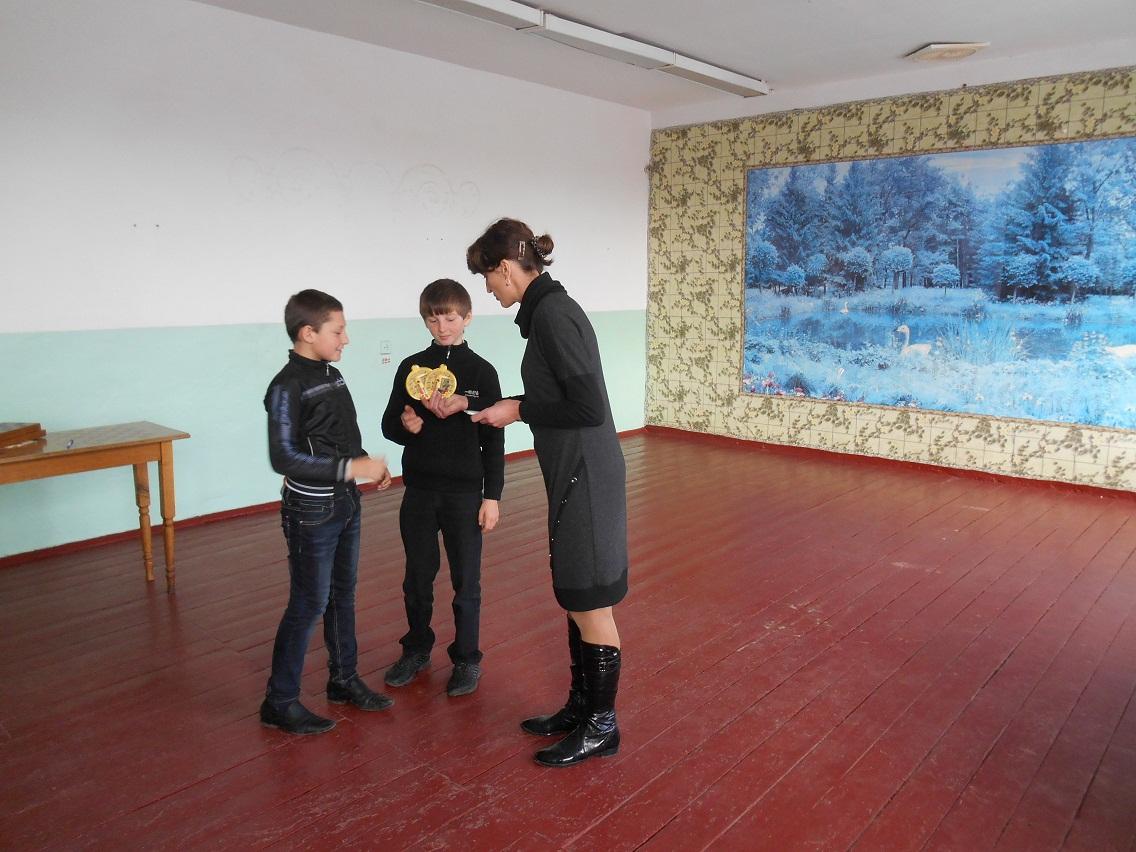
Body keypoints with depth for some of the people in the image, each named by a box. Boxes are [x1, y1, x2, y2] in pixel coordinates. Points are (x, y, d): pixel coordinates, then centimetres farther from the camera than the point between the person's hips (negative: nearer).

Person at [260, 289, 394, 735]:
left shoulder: (332, 375, 7)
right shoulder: (287, 386, -18)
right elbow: (284, 457, -24)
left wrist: (370, 464, 3)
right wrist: (351, 467, -25)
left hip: (345, 503, 8)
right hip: (311, 511, -8)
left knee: (343, 596, 17)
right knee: (309, 604, 0)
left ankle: (344, 679, 32)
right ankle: (280, 702, 15)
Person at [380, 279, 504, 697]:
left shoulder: (481, 371, -4)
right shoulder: (411, 367, 3)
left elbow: (493, 439, -3)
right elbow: (389, 424, 8)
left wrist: (492, 496, -6)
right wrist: (406, 424, -16)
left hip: (465, 492, -3)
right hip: (419, 490, 3)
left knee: (466, 580, 6)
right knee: (417, 576, 14)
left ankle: (466, 659, 23)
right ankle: (417, 649, 34)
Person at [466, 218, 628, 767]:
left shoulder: (551, 315, -18)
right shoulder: (551, 307, 11)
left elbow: (590, 408, -23)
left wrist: (520, 410, -13)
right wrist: (517, 408, 11)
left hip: (585, 478, -10)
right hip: (578, 475, 10)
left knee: (589, 604, 4)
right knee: (577, 599, 19)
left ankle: (601, 727, 21)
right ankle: (581, 707, 34)